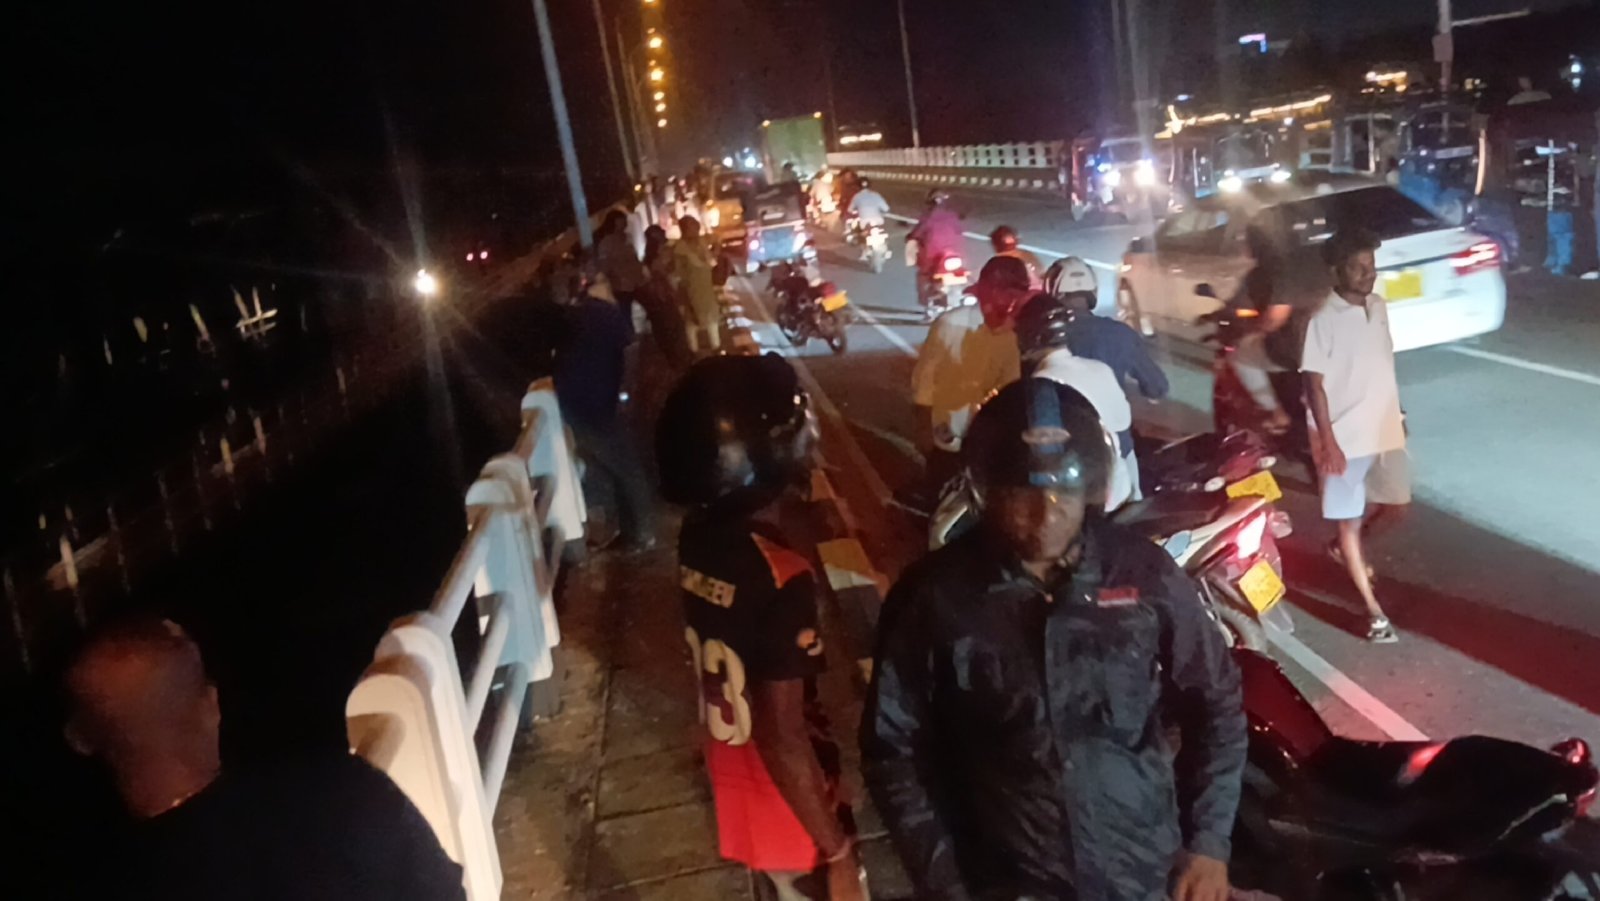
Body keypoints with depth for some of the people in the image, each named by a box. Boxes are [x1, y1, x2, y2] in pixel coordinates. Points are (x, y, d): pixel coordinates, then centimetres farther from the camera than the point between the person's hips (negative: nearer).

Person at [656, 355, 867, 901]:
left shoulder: (699, 535, -11)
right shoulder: (779, 577, -35)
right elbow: (783, 739, -29)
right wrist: (840, 854, -19)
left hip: (730, 760, 7)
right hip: (783, 785, -7)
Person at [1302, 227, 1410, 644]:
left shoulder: (1380, 307, 4)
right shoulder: (1323, 321, -17)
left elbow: (1385, 366, 15)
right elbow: (1314, 384, -16)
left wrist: (1397, 414, 18)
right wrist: (1327, 442, -19)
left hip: (1384, 430, 7)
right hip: (1345, 436, -6)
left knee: (1395, 504, 14)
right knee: (1349, 518, 3)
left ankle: (1344, 548, 41)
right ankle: (1373, 610, 11)